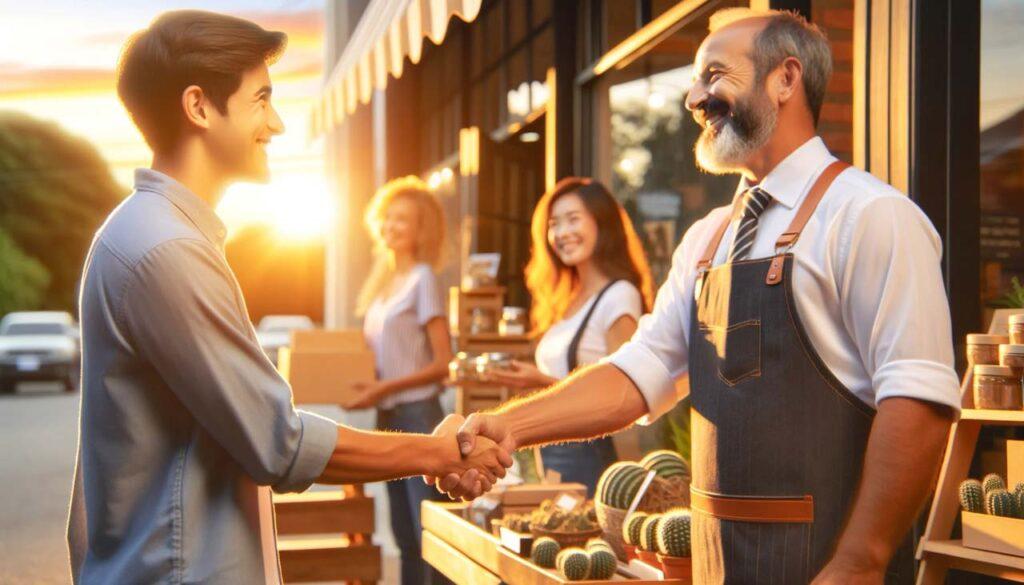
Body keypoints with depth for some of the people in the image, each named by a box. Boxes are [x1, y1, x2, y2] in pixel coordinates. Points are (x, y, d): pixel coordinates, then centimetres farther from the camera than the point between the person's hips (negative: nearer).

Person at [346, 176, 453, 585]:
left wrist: (384, 388, -17)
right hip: (388, 417, 8)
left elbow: (443, 364, -12)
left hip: (418, 415, -8)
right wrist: (364, 386, 1)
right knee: (405, 536, 13)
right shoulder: (385, 280, 13)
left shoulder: (423, 278, -8)